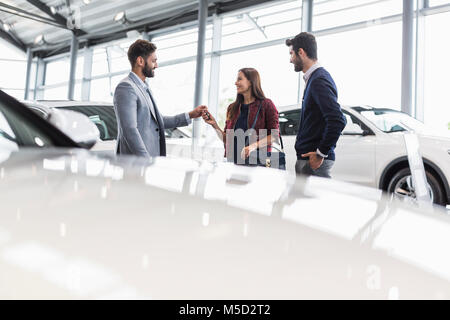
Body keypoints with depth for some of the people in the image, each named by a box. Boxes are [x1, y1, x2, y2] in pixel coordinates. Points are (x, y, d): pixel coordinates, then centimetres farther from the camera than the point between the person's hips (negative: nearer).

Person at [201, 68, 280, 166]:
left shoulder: (266, 105, 0)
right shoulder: (232, 108, 13)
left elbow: (274, 135, -6)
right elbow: (226, 140, 13)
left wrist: (254, 145, -19)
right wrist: (214, 125, -1)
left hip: (256, 162, -4)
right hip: (234, 161, 4)